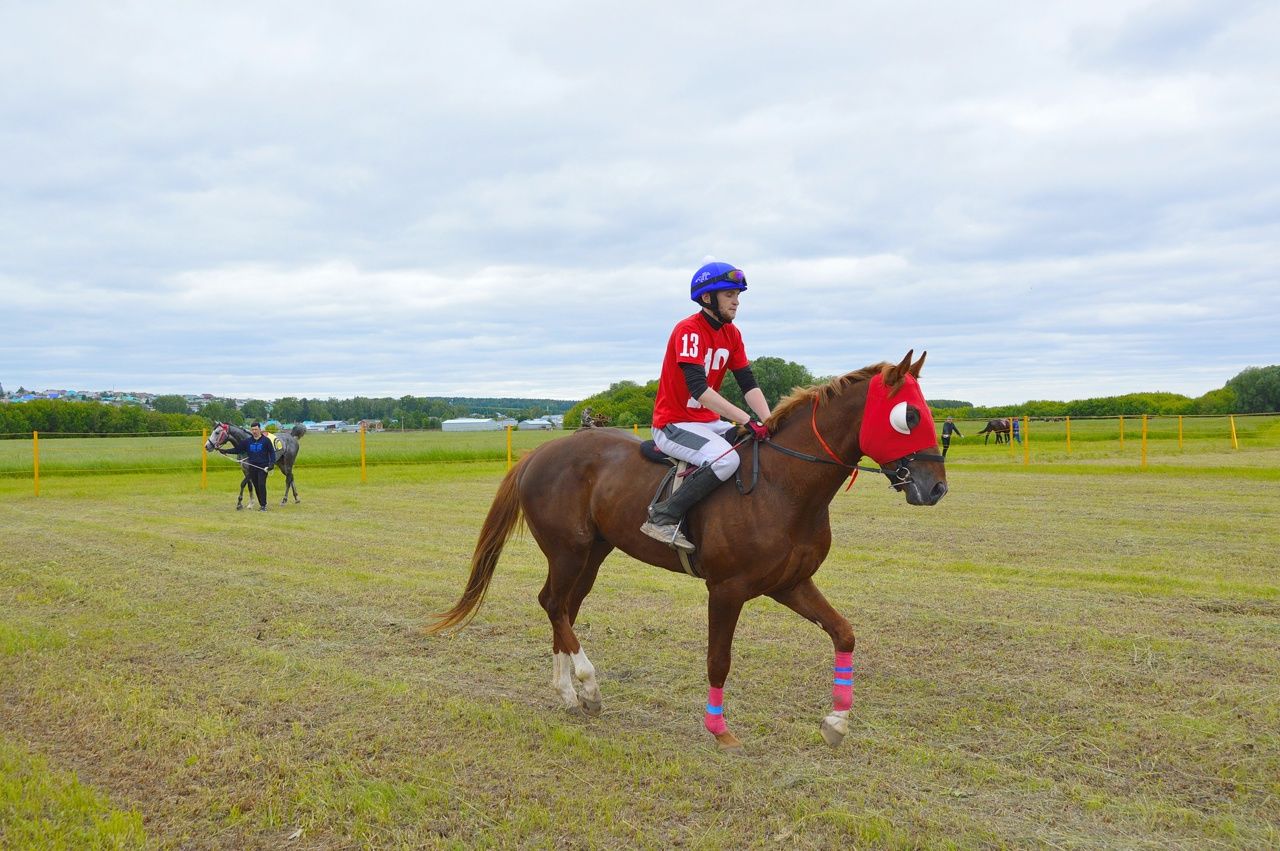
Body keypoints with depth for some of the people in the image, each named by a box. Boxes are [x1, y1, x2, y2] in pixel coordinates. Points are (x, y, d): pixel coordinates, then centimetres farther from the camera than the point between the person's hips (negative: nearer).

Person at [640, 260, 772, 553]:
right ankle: (664, 517, -24)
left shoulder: (731, 333, 9)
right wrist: (747, 420, -32)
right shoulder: (689, 330, -17)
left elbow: (749, 384, 4)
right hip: (673, 424, -9)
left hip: (708, 422, 9)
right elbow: (698, 388, -28)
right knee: (726, 459, -32)